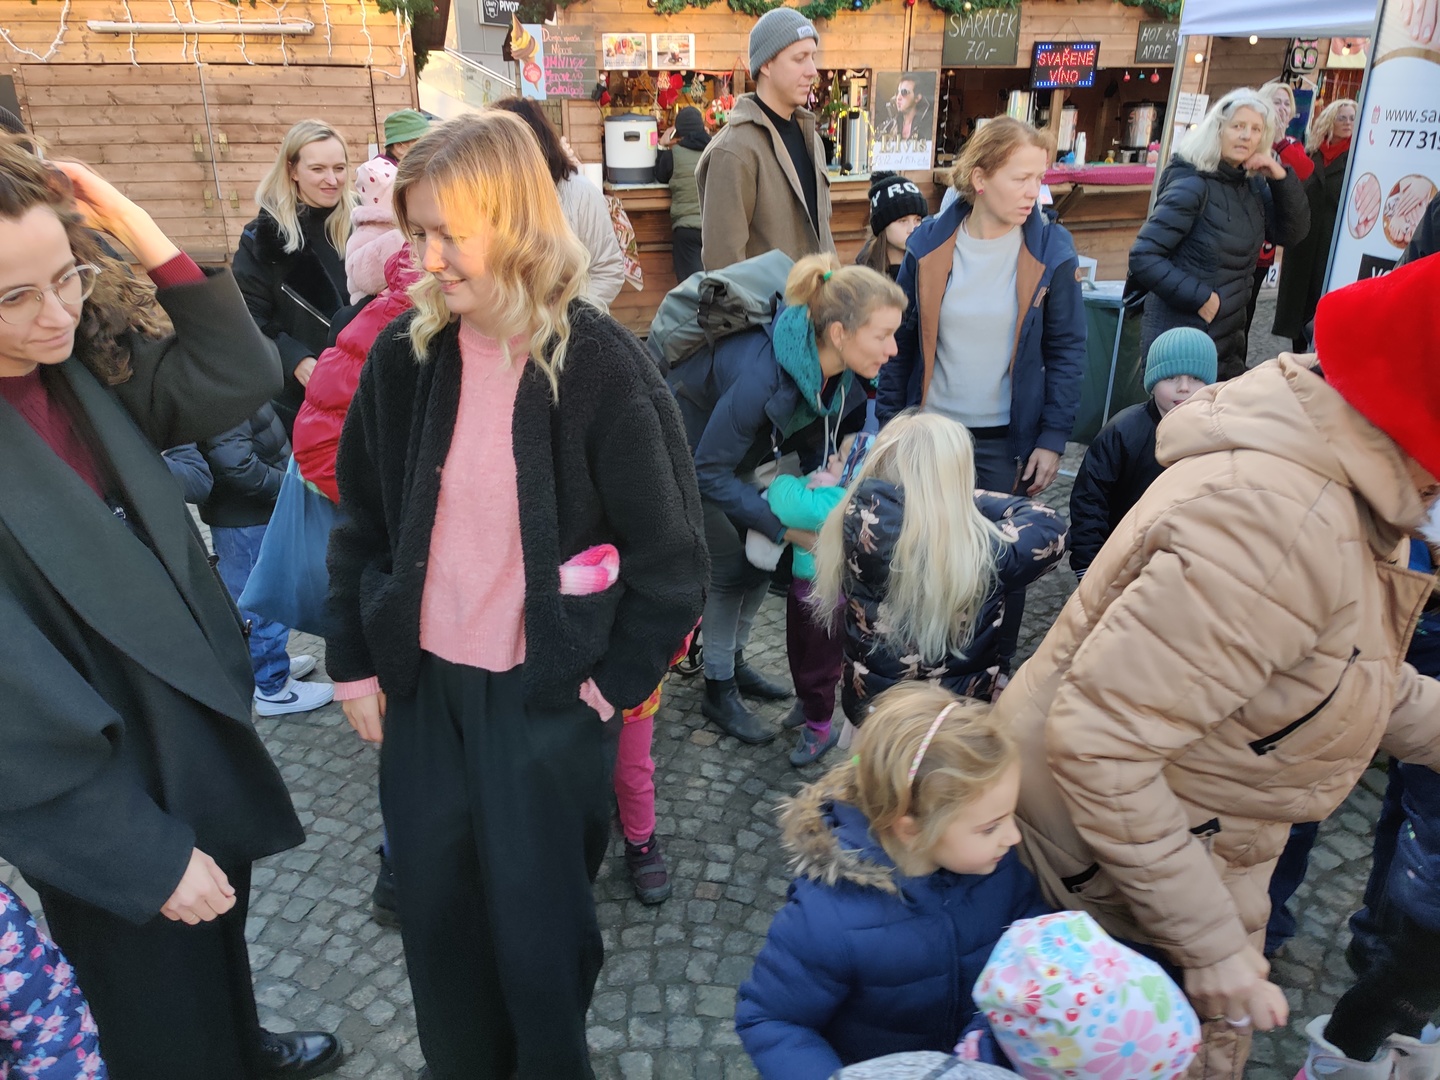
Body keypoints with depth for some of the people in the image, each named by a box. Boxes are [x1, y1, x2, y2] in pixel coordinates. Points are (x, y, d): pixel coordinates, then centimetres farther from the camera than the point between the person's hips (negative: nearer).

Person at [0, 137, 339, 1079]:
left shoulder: (82, 363, -4)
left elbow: (240, 376, -11)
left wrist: (141, 231, -20)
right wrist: (146, 854, -19)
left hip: (199, 719, 7)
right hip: (102, 800, -7)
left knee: (222, 938, 31)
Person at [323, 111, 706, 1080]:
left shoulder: (602, 365, -15)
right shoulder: (404, 355, -3)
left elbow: (672, 556, -10)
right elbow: (360, 522, 7)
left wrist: (615, 683, -8)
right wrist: (356, 665, 7)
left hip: (547, 697, -4)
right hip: (424, 683, 4)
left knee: (538, 920, 11)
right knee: (435, 908, 17)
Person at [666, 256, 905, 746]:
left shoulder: (842, 370, -18)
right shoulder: (762, 372, -41)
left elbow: (817, 434, -1)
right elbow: (712, 472, -33)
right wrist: (787, 527, -30)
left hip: (738, 449, 7)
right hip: (688, 449, -7)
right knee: (730, 565, -8)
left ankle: (733, 662, 28)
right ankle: (719, 692, 10)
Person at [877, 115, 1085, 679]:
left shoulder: (1051, 250, -6)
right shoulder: (929, 243, -5)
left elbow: (1067, 351, -2)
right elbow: (901, 341, 2)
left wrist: (1053, 438, -7)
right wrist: (888, 423, 2)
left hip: (1007, 438, -1)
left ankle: (995, 671, 30)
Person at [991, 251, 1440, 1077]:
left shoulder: (1344, 478, -2)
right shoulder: (1278, 523, -34)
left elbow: (1356, 665, 13)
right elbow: (1094, 745, -34)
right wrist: (1214, 951, -27)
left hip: (1195, 827, 9)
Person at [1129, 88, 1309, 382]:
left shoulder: (1252, 184, 7)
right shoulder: (1192, 185, -16)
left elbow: (1293, 233, 10)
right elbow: (1143, 258, -21)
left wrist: (1281, 178, -4)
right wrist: (1199, 297, -21)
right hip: (1181, 341, -8)